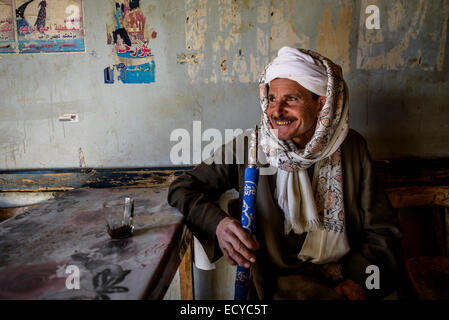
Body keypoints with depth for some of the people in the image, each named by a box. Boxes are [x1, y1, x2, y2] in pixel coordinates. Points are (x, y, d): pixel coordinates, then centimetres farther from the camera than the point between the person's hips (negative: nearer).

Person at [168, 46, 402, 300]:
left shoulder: (352, 148, 2)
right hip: (280, 283, -3)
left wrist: (359, 280, -10)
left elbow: (383, 230, 6)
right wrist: (218, 223, -19)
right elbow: (183, 188, -1)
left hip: (347, 279, 4)